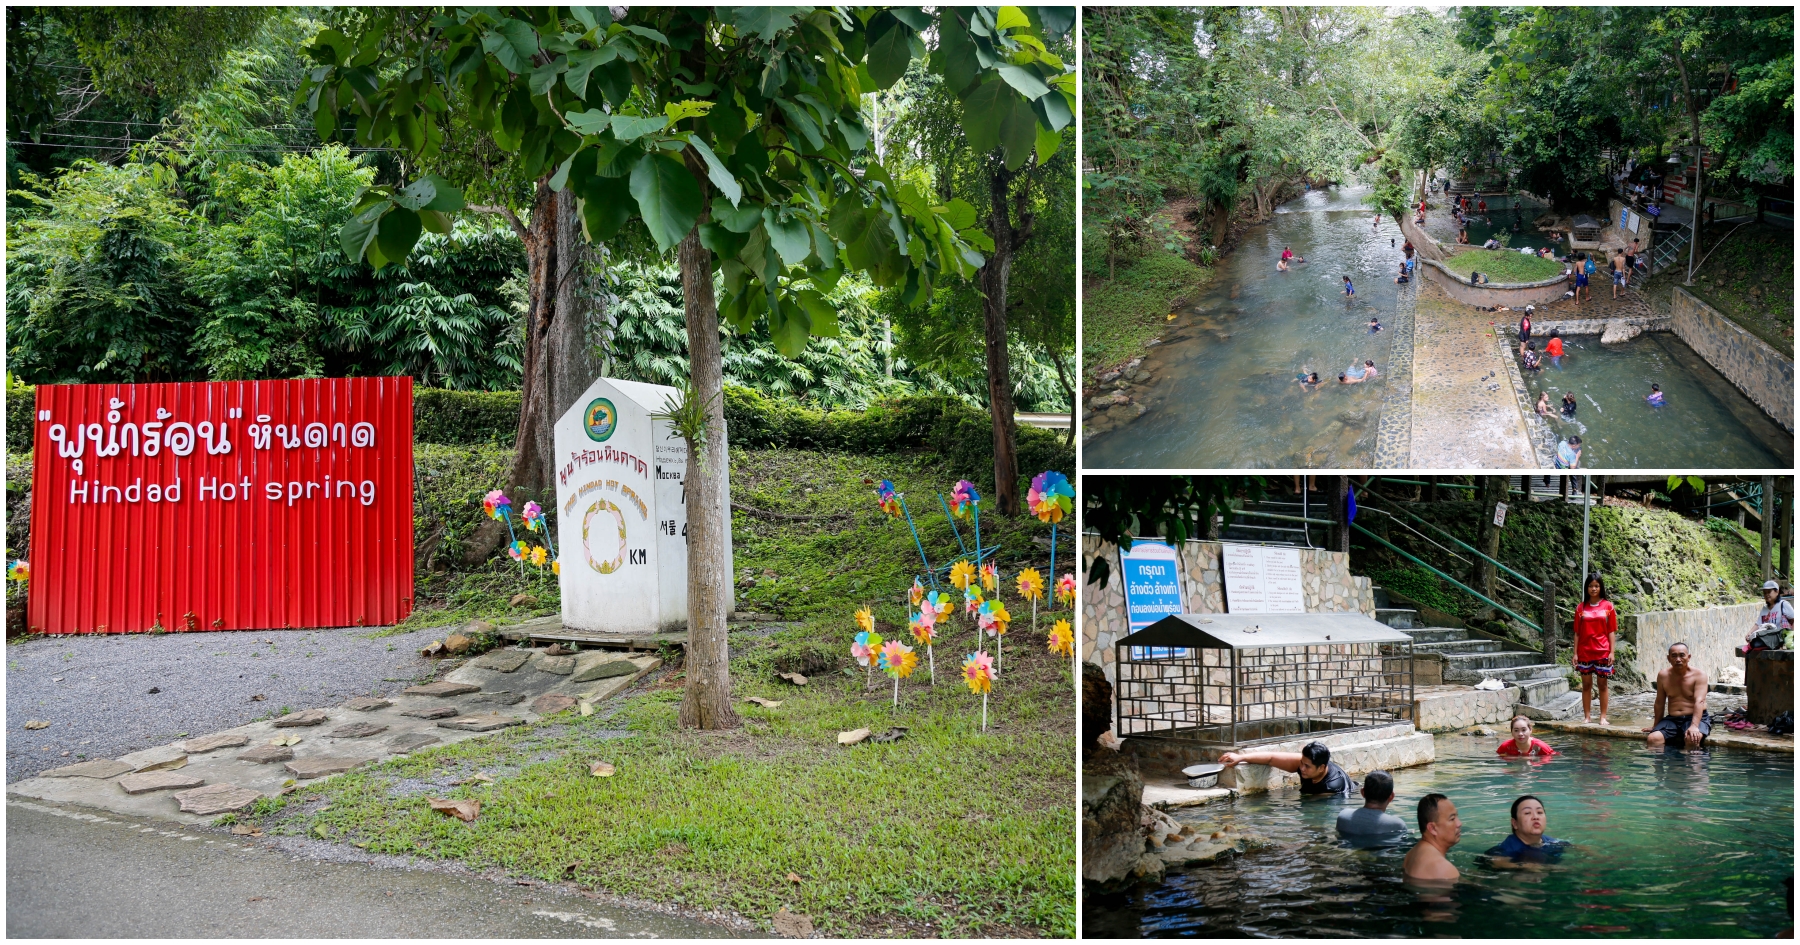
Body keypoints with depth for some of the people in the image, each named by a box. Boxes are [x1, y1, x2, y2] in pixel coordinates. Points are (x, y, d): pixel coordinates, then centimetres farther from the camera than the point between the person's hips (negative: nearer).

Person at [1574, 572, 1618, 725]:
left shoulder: (1608, 606, 3)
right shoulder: (1580, 607, 6)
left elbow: (1612, 631, 3)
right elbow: (1577, 632, 6)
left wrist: (1612, 652, -4)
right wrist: (1575, 653, 2)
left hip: (1603, 652, -1)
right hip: (1584, 652, 1)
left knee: (1603, 684, 3)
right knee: (1586, 684, 4)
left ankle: (1603, 717, 9)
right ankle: (1586, 717, 9)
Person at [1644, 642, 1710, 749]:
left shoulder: (1699, 675, -6)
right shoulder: (1663, 676, 5)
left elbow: (1699, 701, -19)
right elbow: (1660, 703, 14)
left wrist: (1694, 726, -33)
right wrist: (1656, 726, 20)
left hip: (1695, 718, -3)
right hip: (1672, 719, 3)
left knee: (1692, 739, -37)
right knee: (1652, 739, -25)